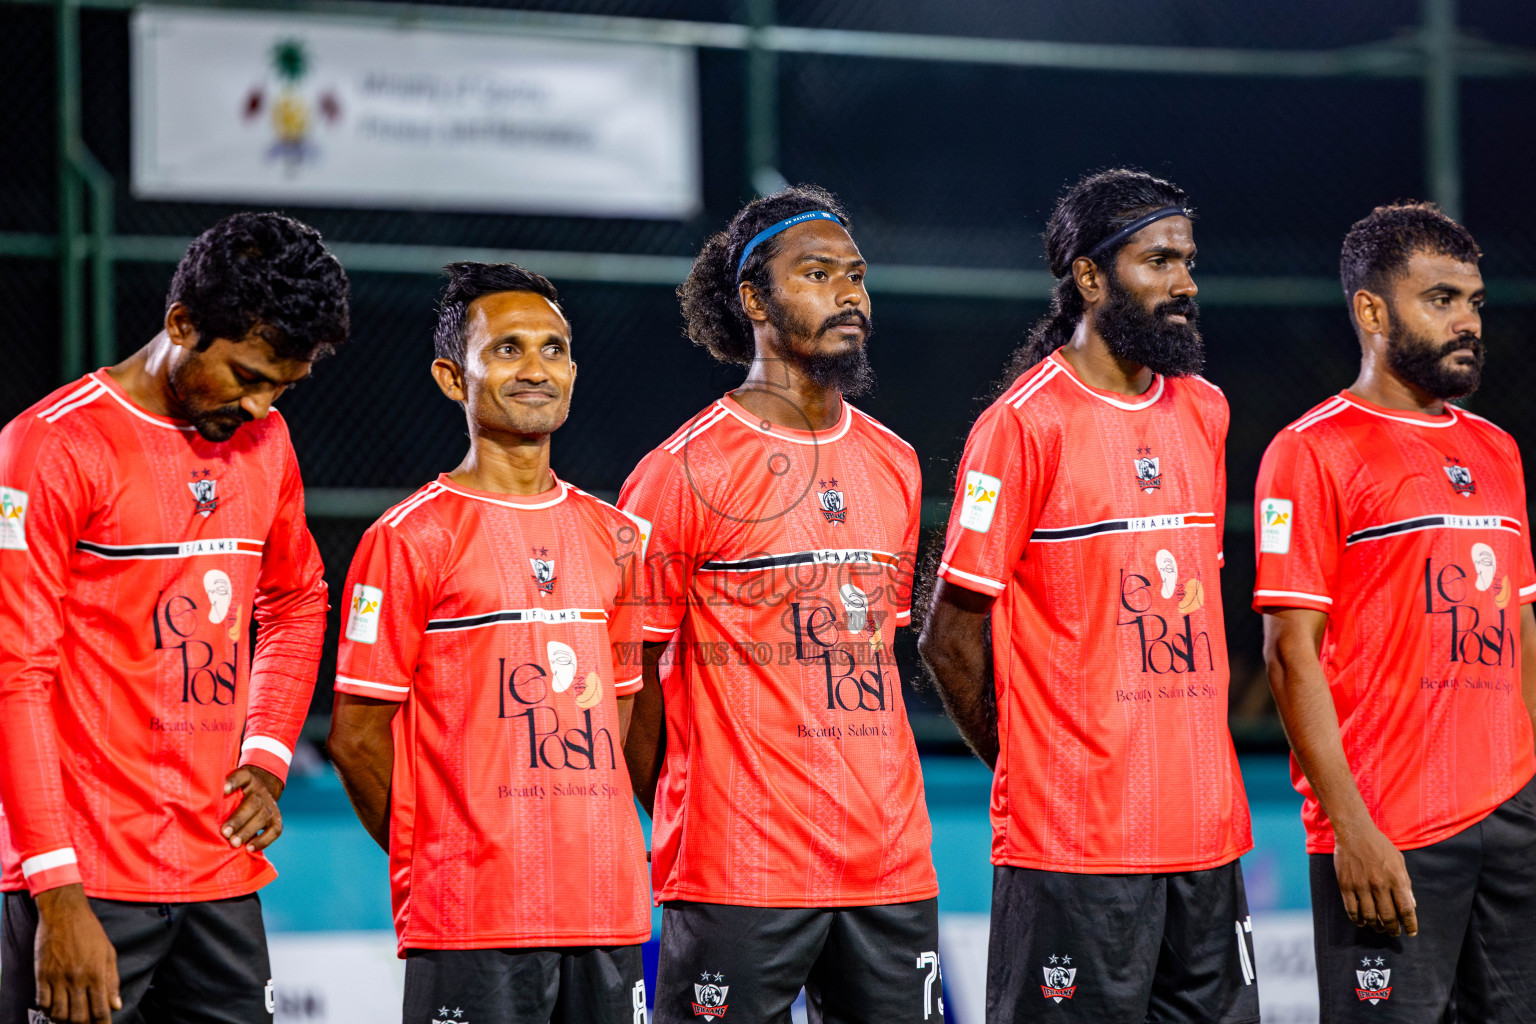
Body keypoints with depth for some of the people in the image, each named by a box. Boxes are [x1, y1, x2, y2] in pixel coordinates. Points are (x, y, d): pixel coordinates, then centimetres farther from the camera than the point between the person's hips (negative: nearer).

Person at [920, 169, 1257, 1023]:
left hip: (1209, 832, 7)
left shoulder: (1204, 413, 14)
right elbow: (951, 638, -6)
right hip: (1072, 846, -7)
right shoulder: (1025, 423, -8)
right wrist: (1029, 764, 3)